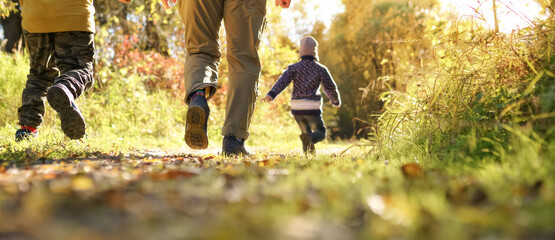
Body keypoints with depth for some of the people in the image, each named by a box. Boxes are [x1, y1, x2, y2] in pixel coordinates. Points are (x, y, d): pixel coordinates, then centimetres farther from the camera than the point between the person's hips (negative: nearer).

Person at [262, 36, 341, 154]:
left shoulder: (293, 67, 4)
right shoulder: (321, 69, 1)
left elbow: (283, 81, -12)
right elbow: (331, 88, 5)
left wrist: (271, 94, -25)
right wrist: (336, 100, 25)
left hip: (297, 108, 3)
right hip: (312, 108, -3)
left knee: (307, 132, 23)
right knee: (321, 133, 9)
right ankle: (309, 139, -25)